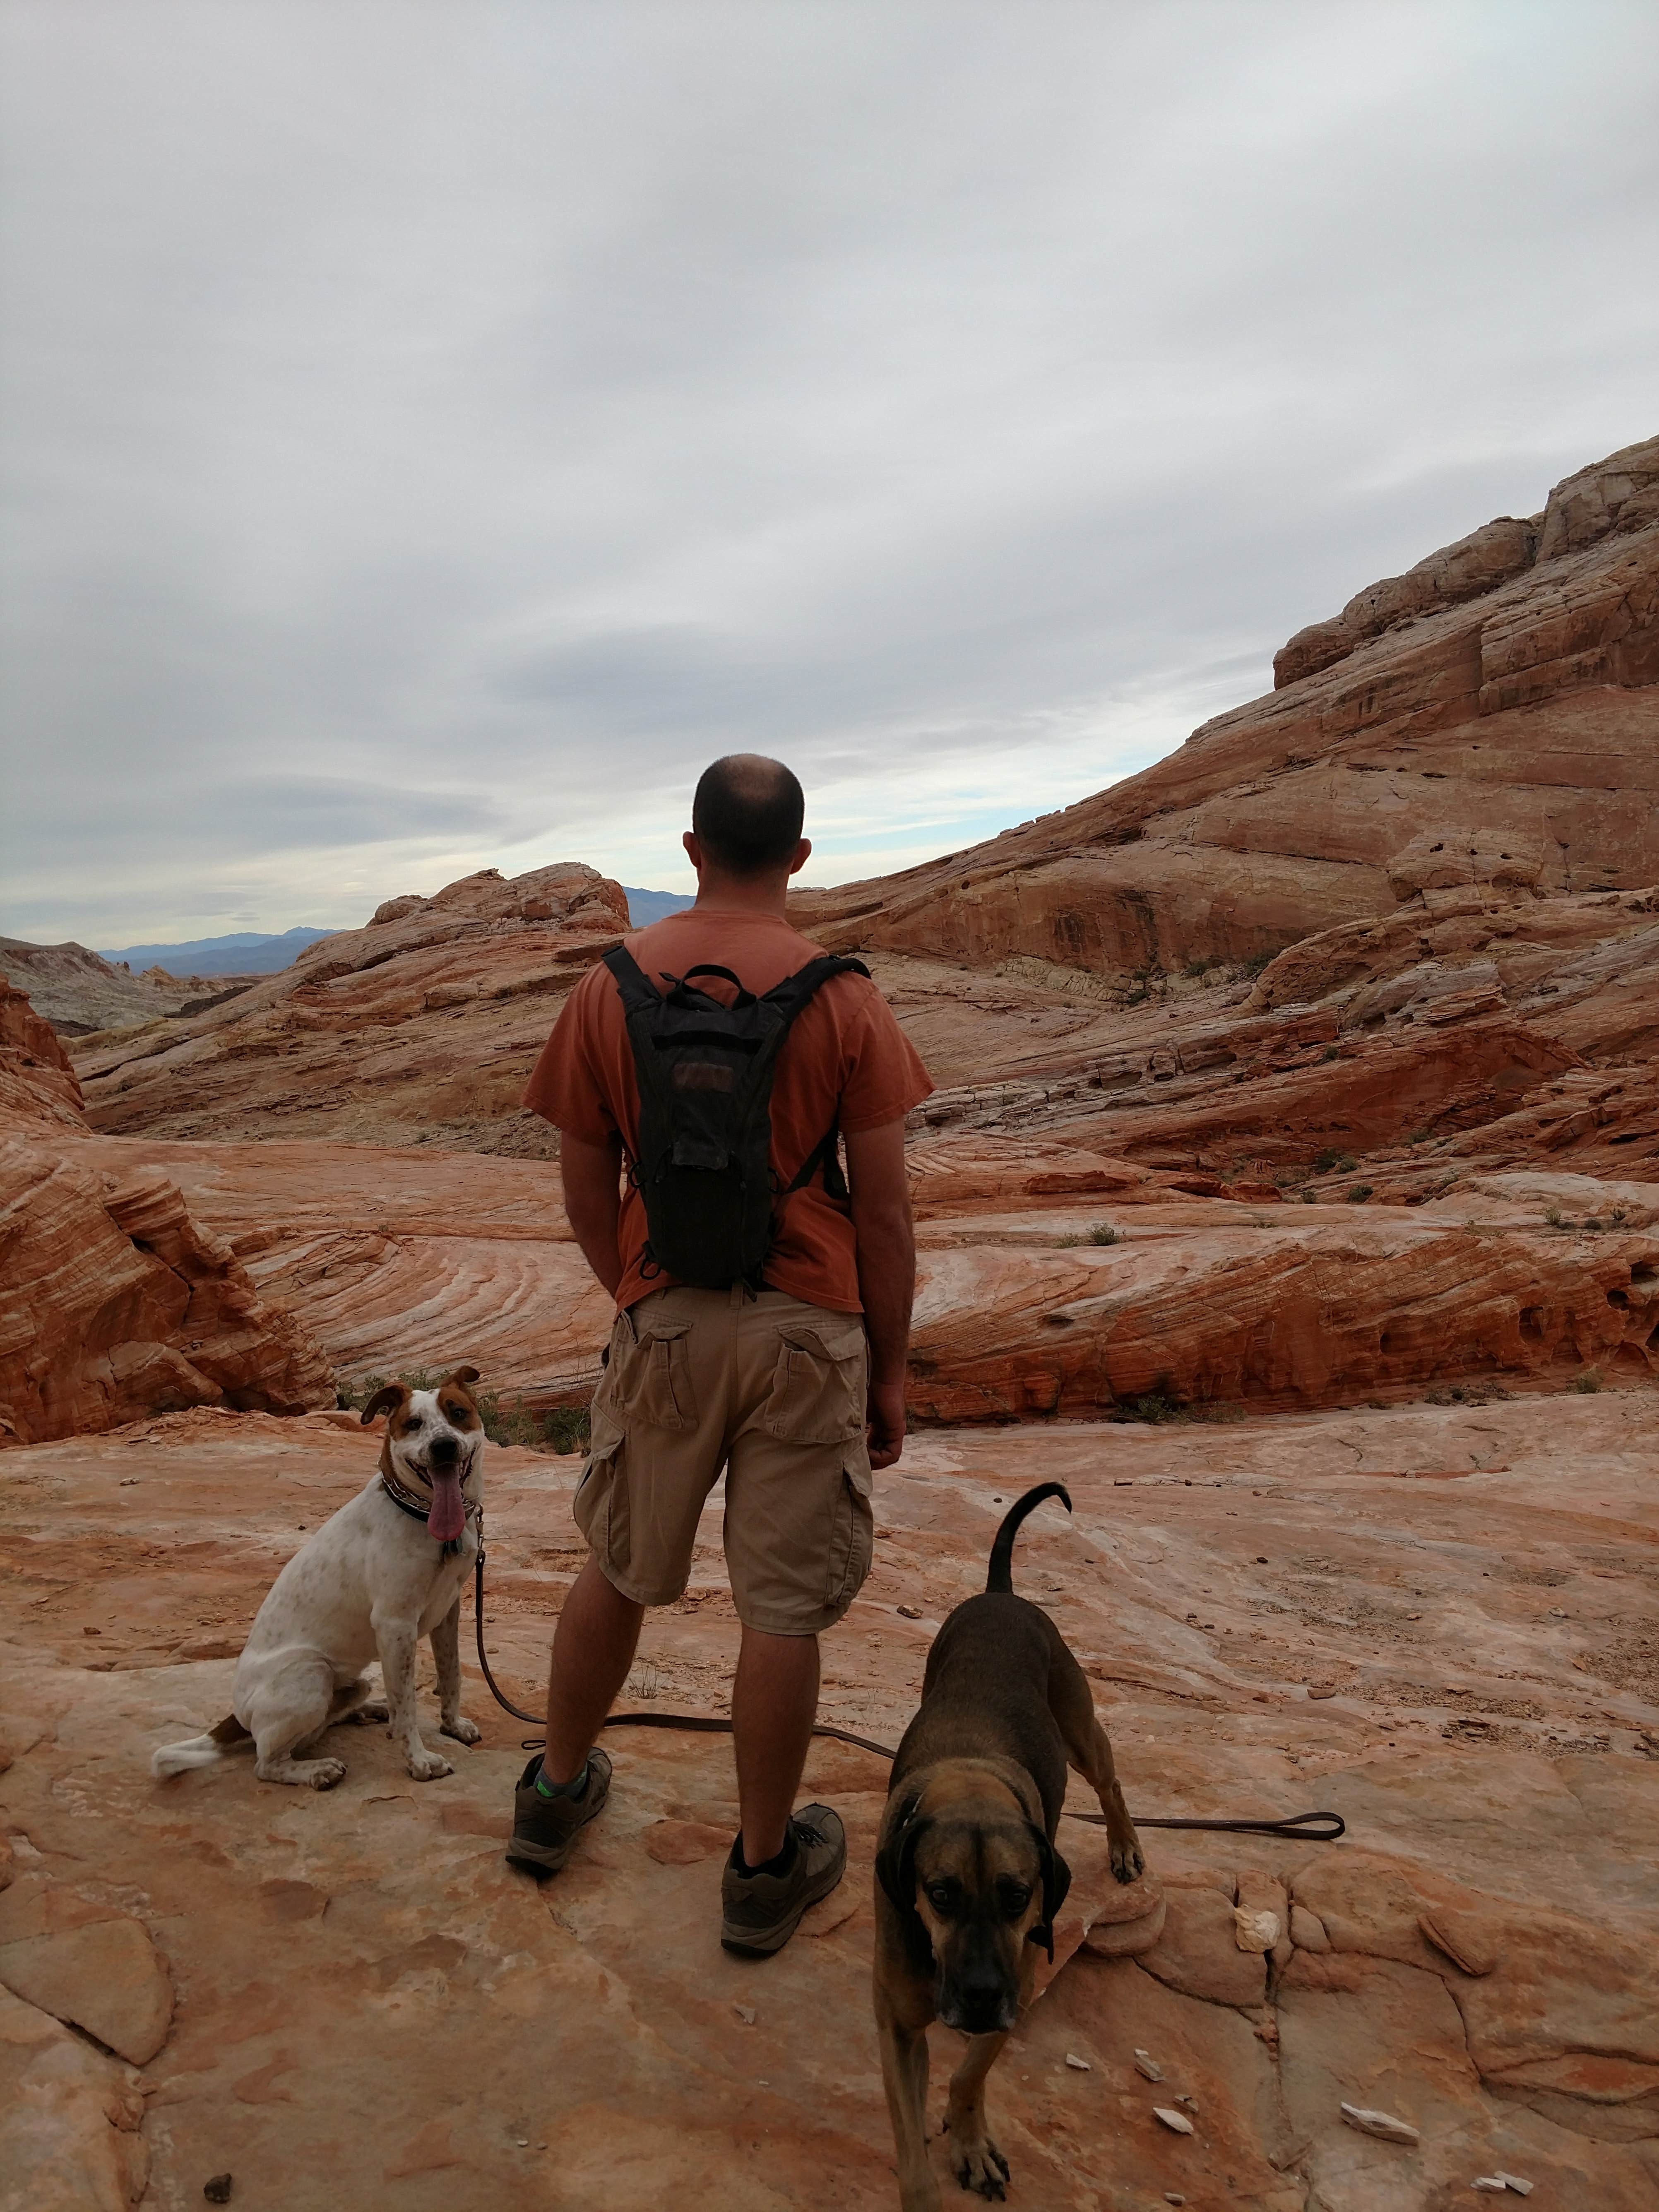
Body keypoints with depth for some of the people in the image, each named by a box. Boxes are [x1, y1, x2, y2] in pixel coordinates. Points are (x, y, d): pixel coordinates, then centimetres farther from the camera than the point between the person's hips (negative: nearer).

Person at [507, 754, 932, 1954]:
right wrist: (892, 1371, 3)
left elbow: (587, 1192, 2)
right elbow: (884, 1207, -7)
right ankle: (766, 1866, 27)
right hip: (807, 1328, -2)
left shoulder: (610, 988, -3)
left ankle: (558, 1792, 42)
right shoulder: (845, 999, -9)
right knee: (785, 1608, 10)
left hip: (664, 1325, 3)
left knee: (619, 1571, 22)